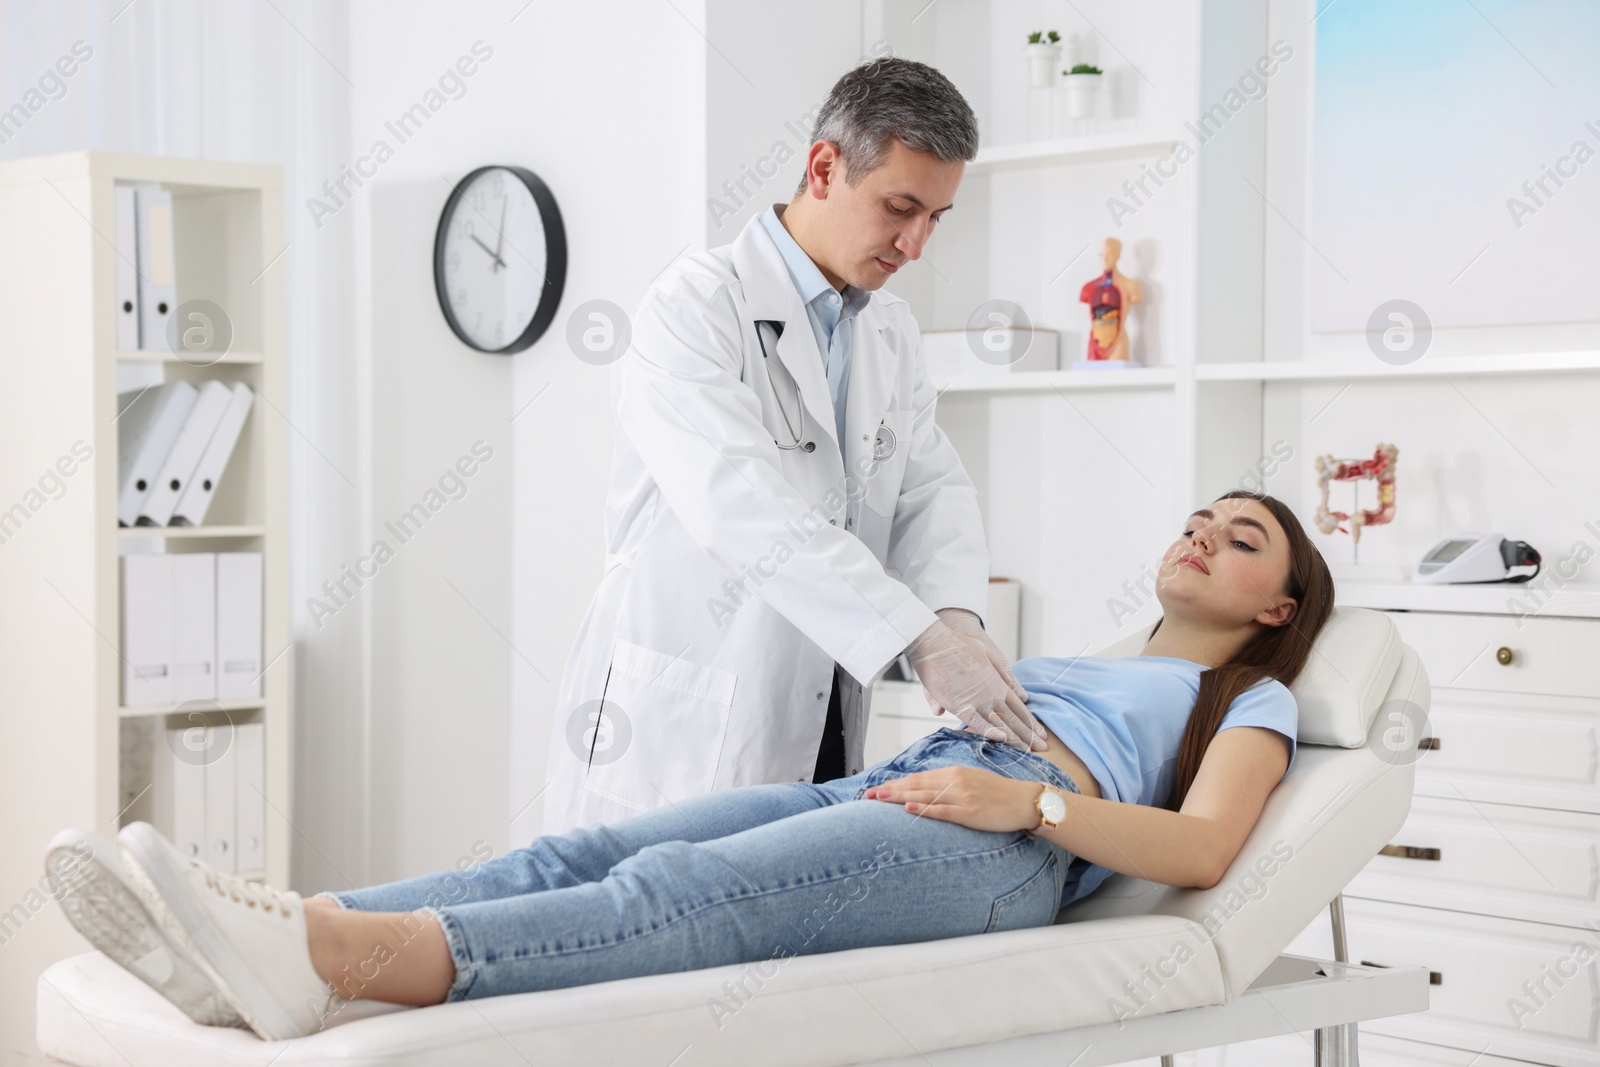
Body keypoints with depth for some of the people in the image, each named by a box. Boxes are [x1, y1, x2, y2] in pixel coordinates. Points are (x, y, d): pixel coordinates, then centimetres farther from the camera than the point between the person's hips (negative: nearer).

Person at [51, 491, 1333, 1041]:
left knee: (685, 889, -33)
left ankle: (325, 962, -54)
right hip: (881, 786, 7)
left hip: (1000, 852, -7)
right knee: (588, 852, -23)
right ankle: (285, 932, -43)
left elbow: (1204, 849, -1)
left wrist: (1028, 799, -12)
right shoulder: (1074, 659, 41)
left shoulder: (1250, 699, 21)